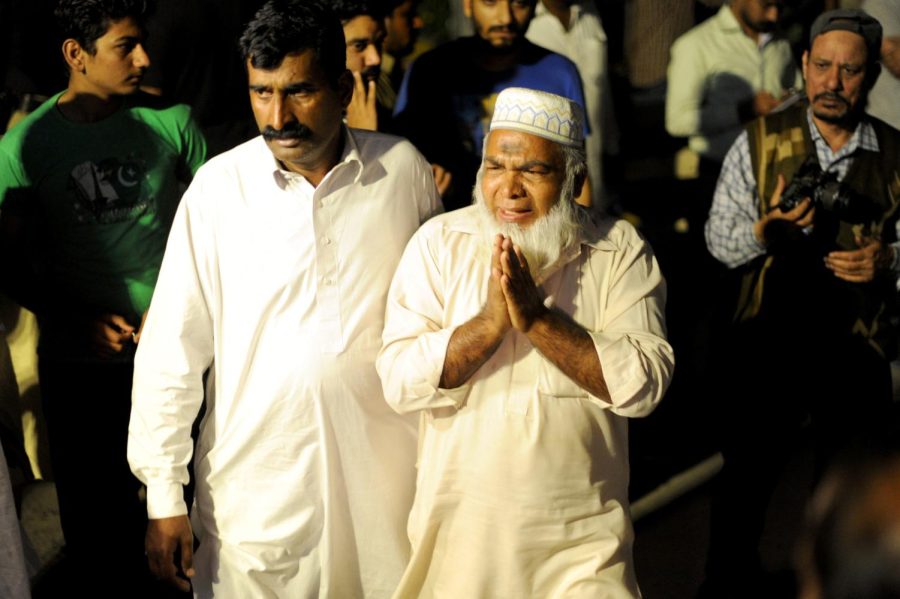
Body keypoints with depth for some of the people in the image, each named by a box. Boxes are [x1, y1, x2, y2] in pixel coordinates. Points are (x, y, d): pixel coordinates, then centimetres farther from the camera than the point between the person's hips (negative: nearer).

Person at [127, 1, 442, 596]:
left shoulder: (405, 170, -2)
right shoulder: (219, 186, -6)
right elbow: (172, 348, -3)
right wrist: (164, 495, -4)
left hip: (387, 476, 1)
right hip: (256, 488, -1)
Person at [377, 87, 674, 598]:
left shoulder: (621, 250, -3)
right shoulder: (440, 243, -3)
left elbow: (645, 383, -15)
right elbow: (400, 382, -11)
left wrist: (537, 319, -22)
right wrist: (492, 321, -23)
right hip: (459, 533, 1)